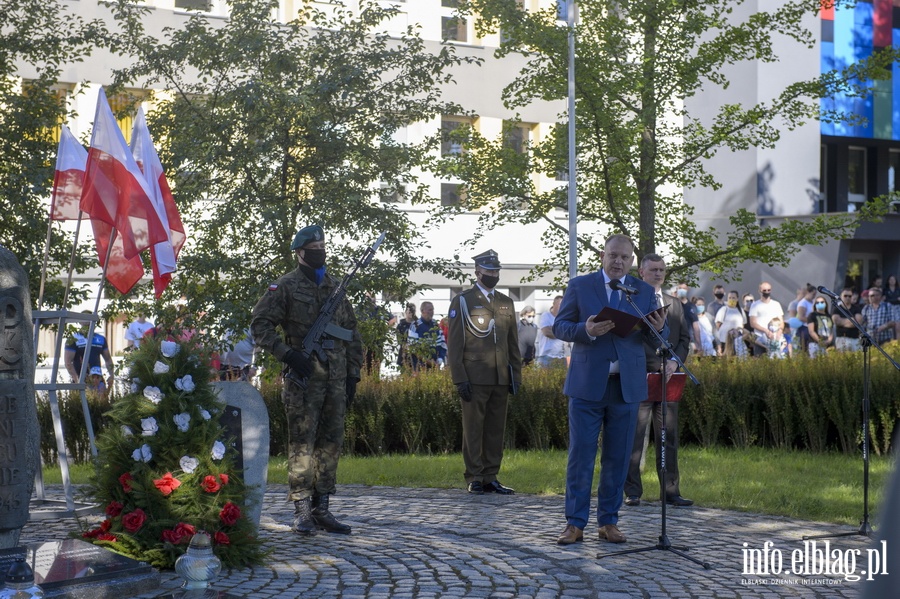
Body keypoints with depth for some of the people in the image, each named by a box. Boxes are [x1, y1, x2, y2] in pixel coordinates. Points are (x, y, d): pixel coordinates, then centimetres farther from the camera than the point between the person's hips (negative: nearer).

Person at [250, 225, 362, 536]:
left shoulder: (335, 287, 17)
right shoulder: (285, 287, 0)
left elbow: (352, 333, 20)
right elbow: (260, 325, -5)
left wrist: (353, 374, 13)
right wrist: (288, 353, -15)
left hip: (336, 379, 6)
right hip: (303, 377, -6)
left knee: (331, 443, 7)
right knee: (302, 444, -5)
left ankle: (321, 507, 14)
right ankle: (302, 511, -2)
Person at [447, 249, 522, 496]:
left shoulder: (506, 303, 16)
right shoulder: (462, 301, 2)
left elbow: (513, 343, 18)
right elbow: (454, 344, -2)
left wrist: (516, 374, 10)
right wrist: (460, 378, -9)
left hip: (501, 378, 5)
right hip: (475, 378, -5)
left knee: (496, 429, 6)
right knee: (473, 429, -1)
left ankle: (491, 478, 12)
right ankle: (474, 479, 3)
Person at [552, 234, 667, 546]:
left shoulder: (644, 292, 10)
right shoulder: (579, 286, 3)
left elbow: (661, 336, 8)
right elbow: (559, 326, -1)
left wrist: (658, 329, -16)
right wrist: (586, 330, -20)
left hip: (626, 386, 2)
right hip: (587, 383, -2)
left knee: (617, 457, 6)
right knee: (580, 455, -2)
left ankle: (608, 522, 15)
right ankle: (575, 524, 4)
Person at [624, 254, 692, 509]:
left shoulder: (675, 304, 18)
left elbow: (685, 338, 15)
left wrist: (675, 360, -5)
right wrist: (653, 365, -14)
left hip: (668, 379, 5)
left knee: (668, 437, 7)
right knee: (633, 437, -2)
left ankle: (671, 491, 11)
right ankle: (632, 492, 4)